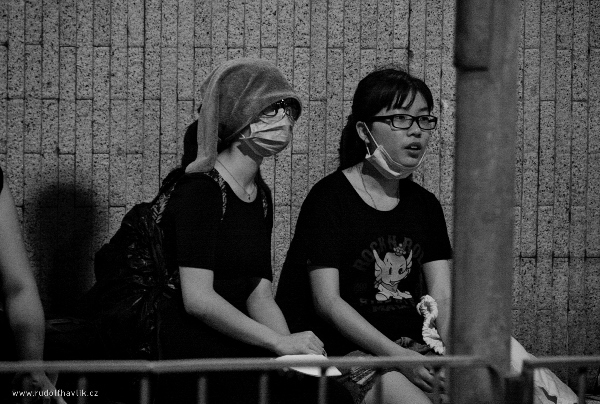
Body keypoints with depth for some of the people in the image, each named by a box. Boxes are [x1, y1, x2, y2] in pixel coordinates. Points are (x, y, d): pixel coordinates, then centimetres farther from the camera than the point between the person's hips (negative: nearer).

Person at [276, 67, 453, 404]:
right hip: (342, 348, -6)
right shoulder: (329, 199, -6)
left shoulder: (425, 205, 14)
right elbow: (327, 301, -14)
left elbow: (442, 297, 5)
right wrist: (397, 357, -24)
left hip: (411, 343, 6)